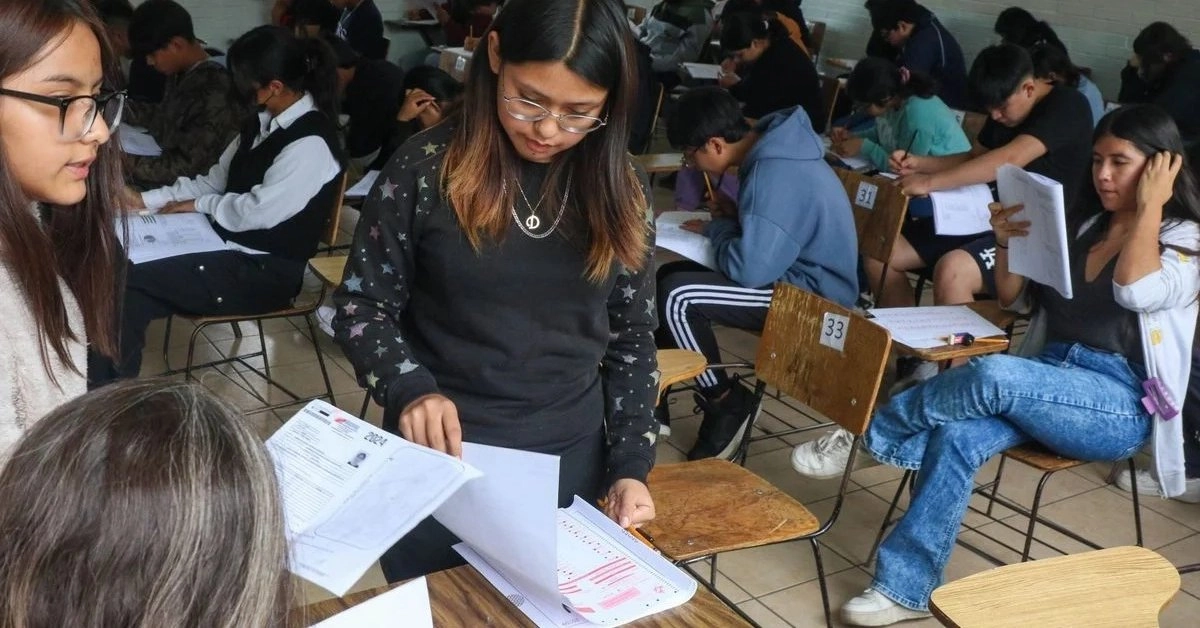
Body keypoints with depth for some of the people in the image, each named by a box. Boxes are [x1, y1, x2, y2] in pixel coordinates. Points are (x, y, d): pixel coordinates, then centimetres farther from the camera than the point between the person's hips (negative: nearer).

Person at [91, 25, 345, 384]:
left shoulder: (310, 144, -21)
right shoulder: (264, 122, 8)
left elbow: (256, 212, -21)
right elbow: (215, 180, 13)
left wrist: (198, 205, -4)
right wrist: (145, 200, 5)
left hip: (264, 273, -9)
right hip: (232, 248, 9)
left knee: (127, 282, -16)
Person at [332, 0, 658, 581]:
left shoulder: (619, 190, -2)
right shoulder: (427, 168, -11)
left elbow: (631, 336, 4)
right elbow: (362, 306, -4)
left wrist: (630, 464, -3)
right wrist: (410, 387, -22)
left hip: (571, 462, 3)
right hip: (440, 457, -2)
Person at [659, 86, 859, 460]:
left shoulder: (775, 174, -27)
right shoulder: (770, 149, 3)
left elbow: (749, 269, -30)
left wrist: (716, 229, -10)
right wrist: (733, 217, 1)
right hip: (795, 271, 10)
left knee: (676, 296, -22)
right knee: (668, 275, 10)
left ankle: (725, 404, -4)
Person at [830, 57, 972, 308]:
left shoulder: (918, 114, -24)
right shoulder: (898, 101, 3)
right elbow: (884, 135, 21)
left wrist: (864, 148, -9)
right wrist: (853, 137, 4)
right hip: (927, 203, 10)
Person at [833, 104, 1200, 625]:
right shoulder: (1081, 225, 17)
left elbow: (1134, 292, -22)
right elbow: (1012, 299, 17)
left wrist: (1149, 207, -12)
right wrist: (1007, 243, -1)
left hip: (1121, 404, -5)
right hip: (1047, 383, 5)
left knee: (993, 376, -34)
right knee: (958, 435, -26)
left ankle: (876, 432, -12)